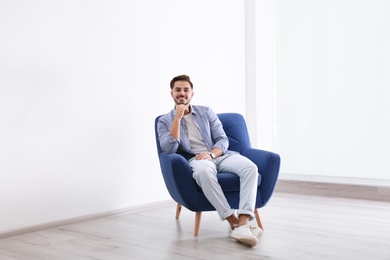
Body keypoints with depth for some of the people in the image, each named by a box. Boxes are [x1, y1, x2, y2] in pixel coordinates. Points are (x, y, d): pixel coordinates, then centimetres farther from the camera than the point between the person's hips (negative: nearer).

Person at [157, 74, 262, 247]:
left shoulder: (206, 112, 16)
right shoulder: (165, 121, 9)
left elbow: (223, 140, 8)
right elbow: (169, 149, -8)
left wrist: (211, 153, -14)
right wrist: (178, 117, -11)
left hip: (220, 155, 3)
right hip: (195, 160, -3)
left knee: (250, 167, -28)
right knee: (203, 170, -41)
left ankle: (243, 223, -40)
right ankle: (233, 221, -37)